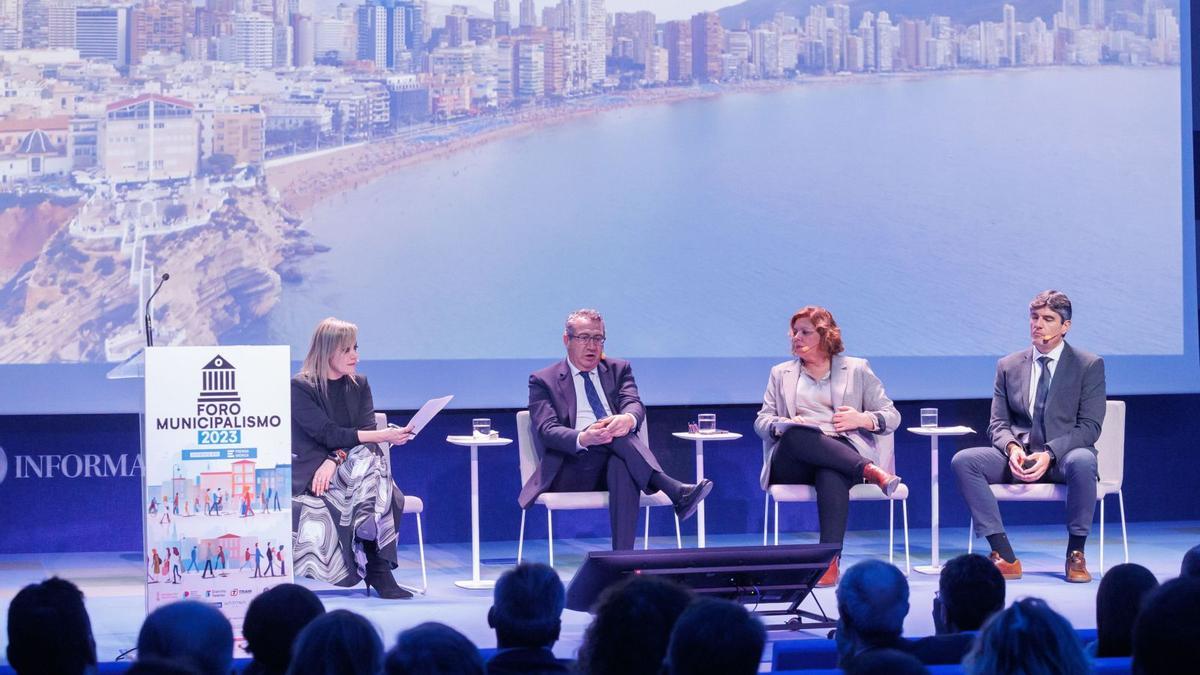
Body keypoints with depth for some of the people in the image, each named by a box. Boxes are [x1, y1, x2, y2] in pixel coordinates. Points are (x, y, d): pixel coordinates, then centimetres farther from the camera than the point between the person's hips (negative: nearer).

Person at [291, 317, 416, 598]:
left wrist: (336, 459, -21)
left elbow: (365, 431, 0)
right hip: (310, 473, -5)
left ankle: (378, 568, -30)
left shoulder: (359, 385, 13)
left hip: (347, 468, 5)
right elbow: (328, 434, -16)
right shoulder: (300, 387, -4)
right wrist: (383, 436, -25)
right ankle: (377, 569, -29)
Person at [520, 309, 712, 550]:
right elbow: (547, 431, -5)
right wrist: (583, 439, -29)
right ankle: (676, 493, -45)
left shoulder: (618, 370, 22)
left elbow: (634, 405, 1)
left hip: (616, 462, 2)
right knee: (615, 436, -34)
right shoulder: (543, 381, 12)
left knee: (622, 467, -38)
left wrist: (628, 419, -28)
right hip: (570, 471, -2)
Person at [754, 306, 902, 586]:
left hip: (842, 449, -1)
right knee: (797, 434, -38)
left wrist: (863, 420, -7)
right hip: (792, 462, 1)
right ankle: (870, 471, -37)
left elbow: (892, 416, 15)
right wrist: (784, 425, -8)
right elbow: (761, 421, 16)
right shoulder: (782, 373, 25)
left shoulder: (856, 369, 19)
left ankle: (830, 561, -49)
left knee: (831, 475, -41)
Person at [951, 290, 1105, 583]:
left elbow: (1090, 426, -6)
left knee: (1082, 461, -40)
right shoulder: (1008, 366, 11)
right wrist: (1012, 448, -15)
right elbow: (998, 423, 9)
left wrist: (1049, 454, -21)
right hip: (1019, 457, 3)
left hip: (1064, 457, -3)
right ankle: (1005, 557, -24)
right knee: (963, 460, -22)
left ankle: (1075, 555, -22)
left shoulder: (1089, 365, 1)